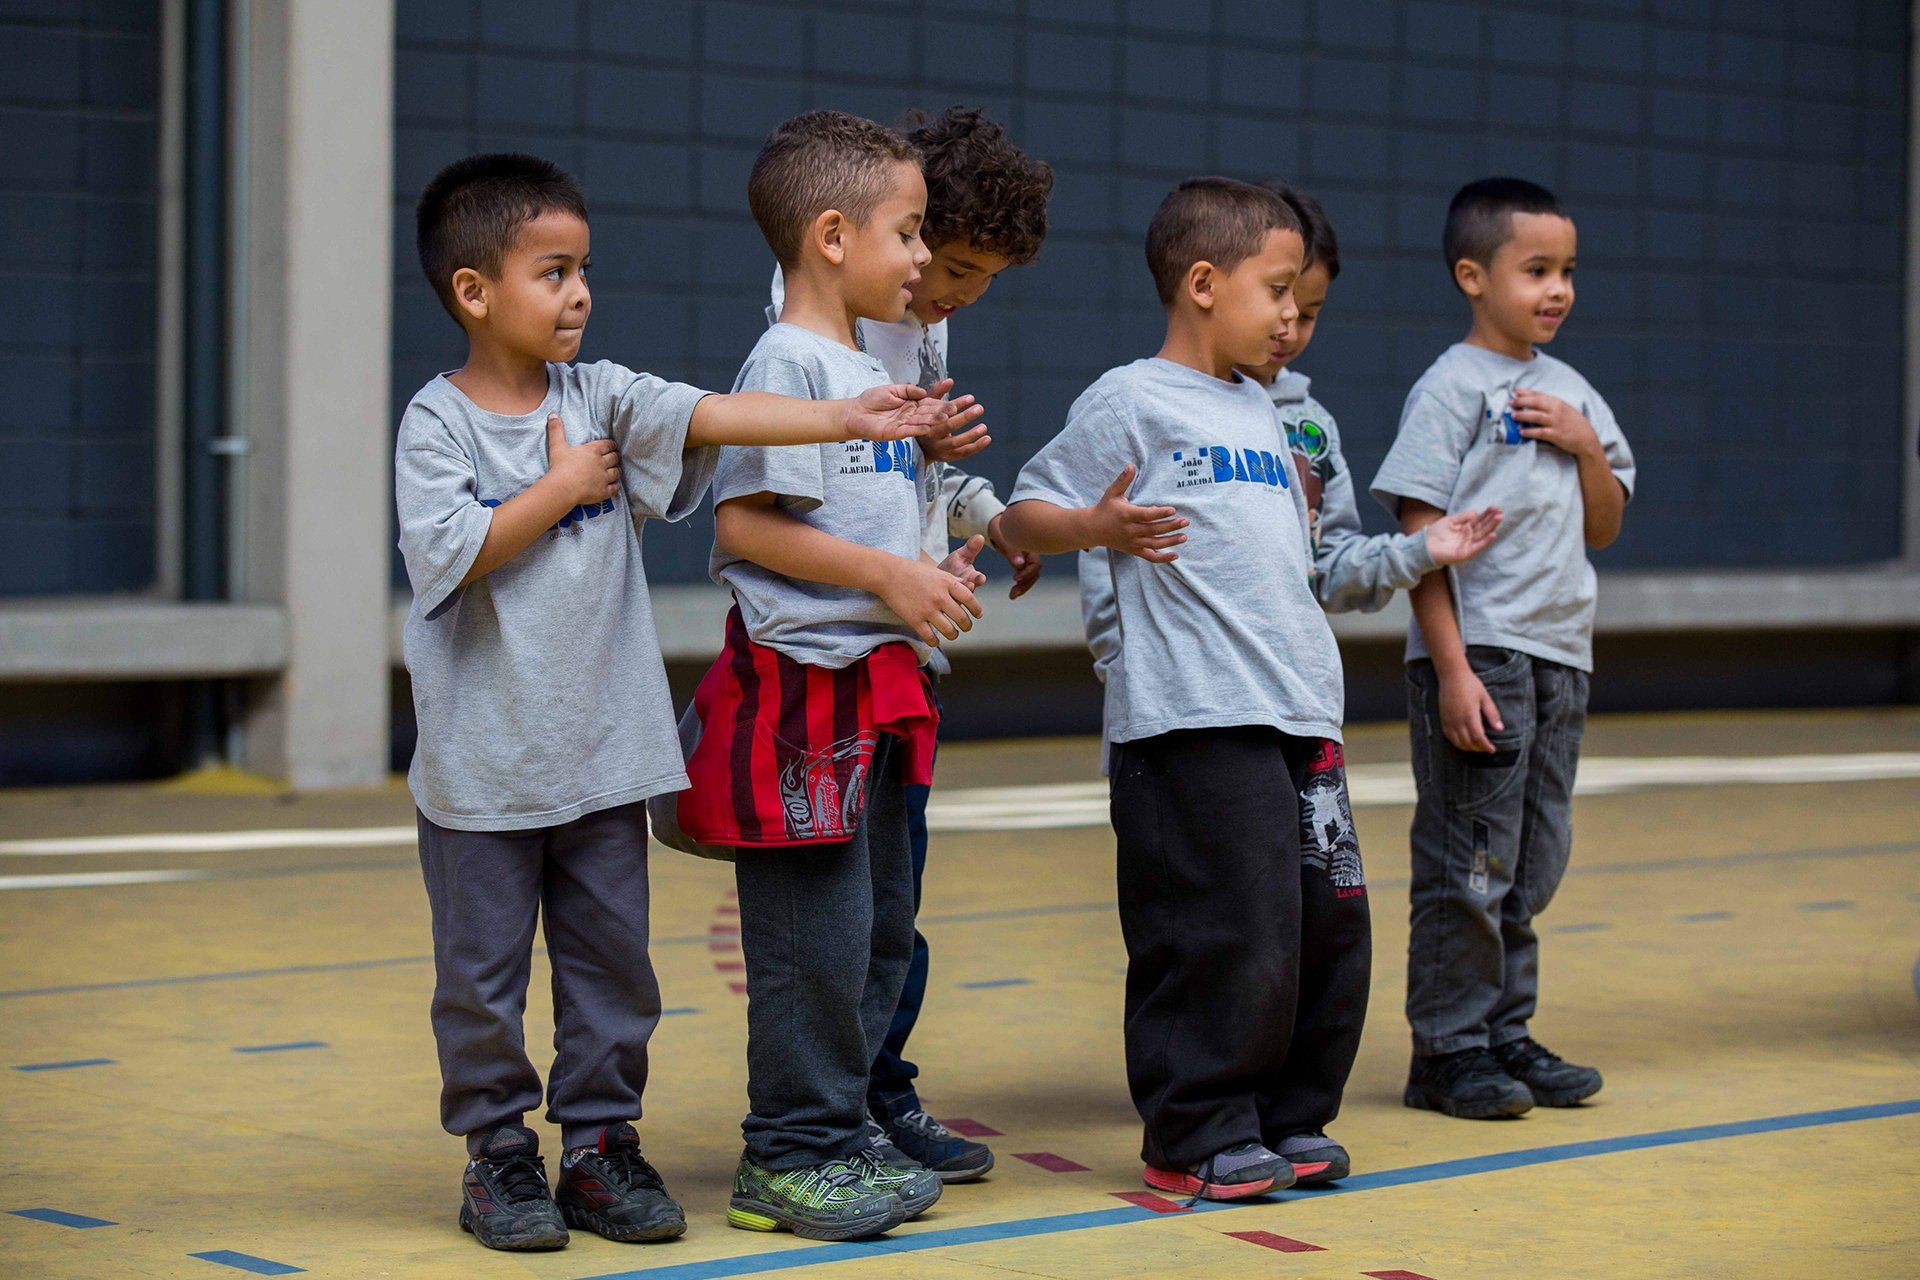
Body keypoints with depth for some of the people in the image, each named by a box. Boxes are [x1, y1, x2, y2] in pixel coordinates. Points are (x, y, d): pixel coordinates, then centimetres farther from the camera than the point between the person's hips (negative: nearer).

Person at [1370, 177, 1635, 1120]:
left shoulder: (1571, 394, 13)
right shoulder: (1451, 389, -8)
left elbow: (1605, 527, 16)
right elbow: (1421, 537, -12)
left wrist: (1584, 445, -3)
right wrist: (1452, 670, -18)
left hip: (1559, 655, 7)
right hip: (1477, 656, -7)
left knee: (1533, 863, 12)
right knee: (1469, 863, -4)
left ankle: (1505, 1032, 22)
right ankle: (1448, 1049, 4)